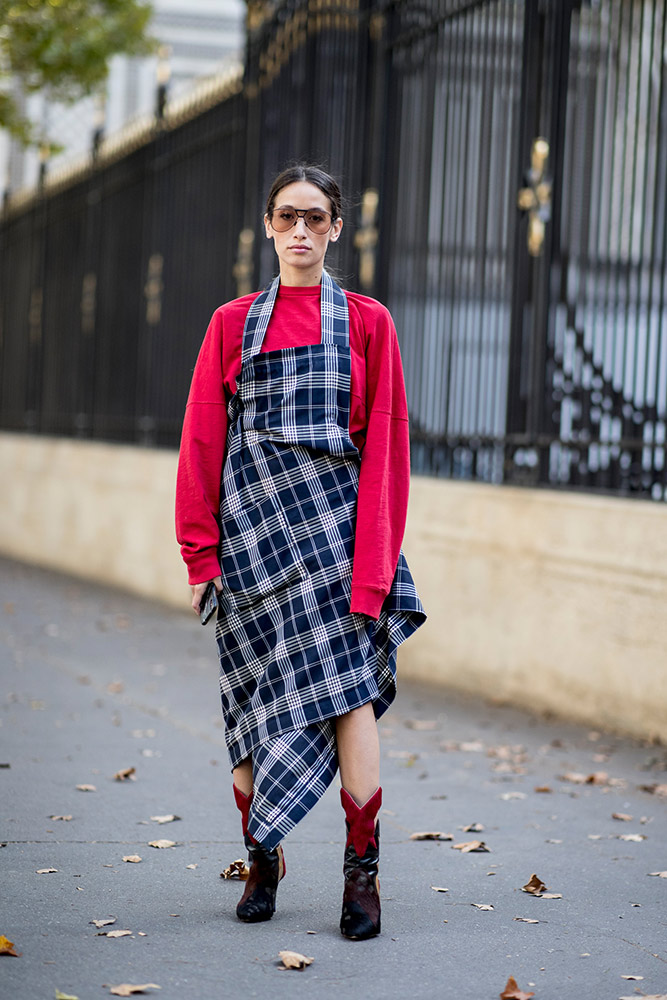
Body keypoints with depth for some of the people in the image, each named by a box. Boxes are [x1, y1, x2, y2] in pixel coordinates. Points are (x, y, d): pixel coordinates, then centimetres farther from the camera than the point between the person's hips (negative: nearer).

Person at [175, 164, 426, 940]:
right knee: (253, 695, 3)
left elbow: (385, 444, 4)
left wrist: (375, 558, -4)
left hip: (333, 515, -1)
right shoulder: (233, 324, 11)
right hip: (251, 521, 1)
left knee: (347, 681, -11)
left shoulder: (367, 323, 8)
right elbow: (202, 441, 9)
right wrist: (201, 549, 1)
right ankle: (261, 859, 17)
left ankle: (362, 869, -6)